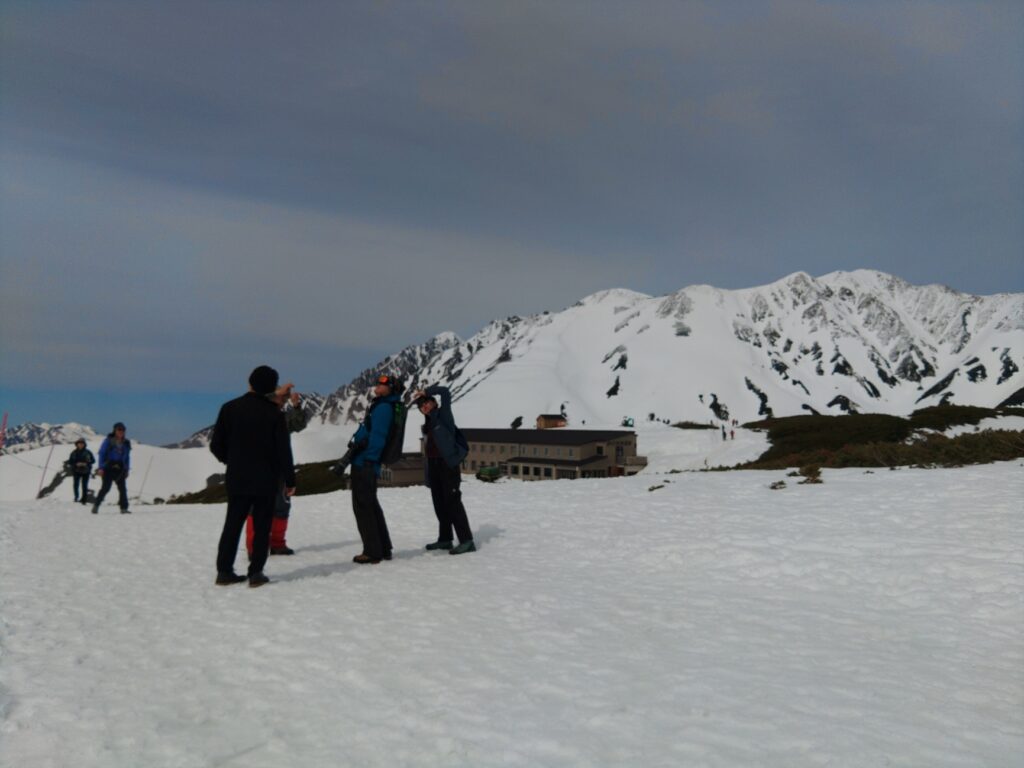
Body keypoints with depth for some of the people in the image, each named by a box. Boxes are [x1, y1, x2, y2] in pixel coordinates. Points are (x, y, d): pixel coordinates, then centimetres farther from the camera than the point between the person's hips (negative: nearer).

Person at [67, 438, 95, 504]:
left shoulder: (88, 452, -1)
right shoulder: (74, 453, 2)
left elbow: (93, 460, 2)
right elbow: (69, 462, 5)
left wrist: (86, 463, -13)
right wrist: (76, 464, -13)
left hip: (85, 472, -1)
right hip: (76, 472, 1)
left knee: (84, 486, -2)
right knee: (76, 485, -2)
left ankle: (84, 499, 7)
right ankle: (76, 496, 22)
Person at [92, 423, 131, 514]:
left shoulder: (126, 443, 11)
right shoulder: (108, 440, 0)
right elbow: (101, 454, -1)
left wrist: (127, 470, 12)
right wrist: (101, 468, -9)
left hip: (120, 469, 3)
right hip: (109, 468, -3)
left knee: (123, 488, -4)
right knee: (105, 488, -7)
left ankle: (124, 508, 0)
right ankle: (96, 505, 10)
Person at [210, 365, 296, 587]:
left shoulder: (230, 408, -2)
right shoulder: (274, 413, -9)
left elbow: (216, 445, 0)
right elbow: (283, 450, -8)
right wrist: (290, 479, -1)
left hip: (237, 480, 3)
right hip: (266, 480, -3)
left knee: (232, 524, 13)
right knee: (262, 527, 5)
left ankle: (224, 571, 15)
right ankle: (256, 572, 3)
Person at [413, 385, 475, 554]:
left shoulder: (443, 414, -2)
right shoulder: (428, 423, 17)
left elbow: (445, 392, -15)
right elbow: (428, 445, 16)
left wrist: (426, 392, -5)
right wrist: (428, 473, 12)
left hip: (448, 463, -8)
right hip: (433, 464, 8)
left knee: (452, 501, -13)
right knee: (439, 502, 11)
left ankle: (466, 540, -13)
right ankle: (445, 539, 20)